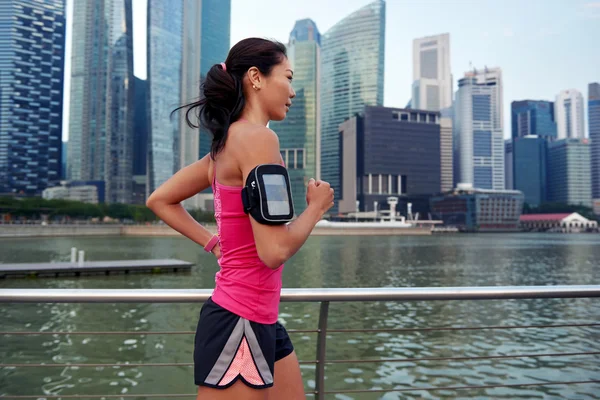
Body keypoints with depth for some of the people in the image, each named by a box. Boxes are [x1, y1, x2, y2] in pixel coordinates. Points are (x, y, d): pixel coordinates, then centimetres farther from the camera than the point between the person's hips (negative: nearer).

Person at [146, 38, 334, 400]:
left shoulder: (227, 143, 9)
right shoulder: (258, 138, -17)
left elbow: (159, 200, 18)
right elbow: (274, 251, -23)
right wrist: (317, 206, -6)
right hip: (241, 322, -10)